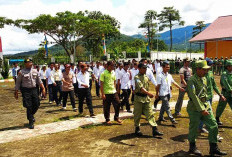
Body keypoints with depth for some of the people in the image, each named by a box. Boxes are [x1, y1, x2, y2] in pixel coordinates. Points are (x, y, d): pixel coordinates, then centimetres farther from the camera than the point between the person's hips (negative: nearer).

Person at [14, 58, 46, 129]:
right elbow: (18, 83, -1)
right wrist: (16, 92, -2)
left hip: (34, 89, 5)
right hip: (26, 90, -4)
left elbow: (39, 81, 13)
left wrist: (43, 88, 8)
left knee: (37, 104, 6)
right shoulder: (22, 72, -6)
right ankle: (31, 122, 13)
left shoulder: (35, 71, 7)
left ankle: (31, 115, 37)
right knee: (29, 106, -1)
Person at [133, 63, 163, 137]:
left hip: (146, 98, 6)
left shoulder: (146, 77, 11)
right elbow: (140, 87, -27)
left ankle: (154, 130, 3)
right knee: (137, 115, 6)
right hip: (139, 98, -6)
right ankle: (137, 129, 22)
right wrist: (148, 93, -39)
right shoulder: (137, 77, -13)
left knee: (150, 114, 2)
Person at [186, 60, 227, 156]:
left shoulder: (204, 79, 10)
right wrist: (202, 109, -25)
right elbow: (193, 96, -23)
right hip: (195, 108, -8)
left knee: (213, 126, 7)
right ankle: (192, 148, 25)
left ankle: (213, 148, 20)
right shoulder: (192, 80, -17)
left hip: (206, 106, 8)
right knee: (194, 128, 6)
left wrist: (206, 106, 19)